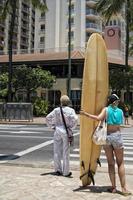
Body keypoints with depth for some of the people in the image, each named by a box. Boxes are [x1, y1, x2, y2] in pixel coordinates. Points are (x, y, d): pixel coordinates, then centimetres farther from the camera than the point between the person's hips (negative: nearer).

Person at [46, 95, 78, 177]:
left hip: (57, 131, 2)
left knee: (57, 152, 12)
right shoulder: (71, 110, -6)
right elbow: (75, 119, -20)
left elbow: (48, 118, 0)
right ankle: (66, 172, 13)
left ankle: (58, 170, 18)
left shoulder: (56, 110, 2)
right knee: (65, 152, 6)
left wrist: (53, 126, 6)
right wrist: (71, 127, -6)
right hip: (66, 132, -2)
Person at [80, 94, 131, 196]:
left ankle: (113, 187, 10)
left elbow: (99, 118, -21)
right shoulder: (120, 111, 3)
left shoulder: (106, 109, -4)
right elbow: (121, 123, 10)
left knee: (111, 163, 10)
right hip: (117, 136, 0)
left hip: (107, 137, 0)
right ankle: (124, 188, 6)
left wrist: (86, 114, -16)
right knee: (120, 163, 9)